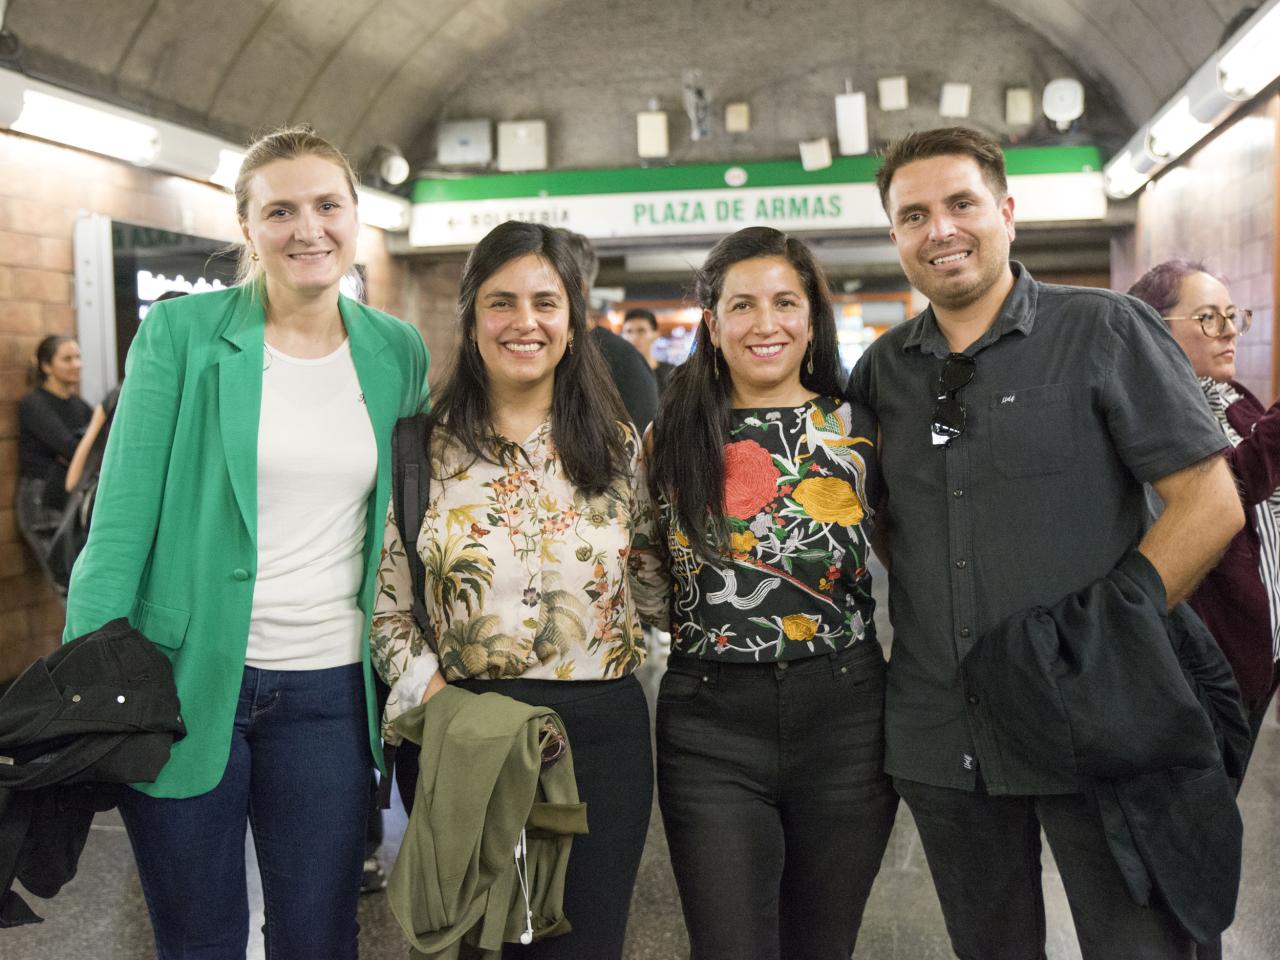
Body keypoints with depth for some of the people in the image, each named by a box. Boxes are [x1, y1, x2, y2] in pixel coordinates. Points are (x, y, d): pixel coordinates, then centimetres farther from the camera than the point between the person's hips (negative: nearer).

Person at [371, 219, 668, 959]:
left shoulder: (617, 444, 5)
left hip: (600, 731, 1)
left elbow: (654, 592, 11)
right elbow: (387, 600, 0)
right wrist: (428, 691, -13)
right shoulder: (424, 446, 0)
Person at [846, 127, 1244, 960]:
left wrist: (1096, 642, -14)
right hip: (940, 736, 4)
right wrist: (914, 604, 2)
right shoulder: (883, 369, 7)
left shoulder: (1104, 330, -6)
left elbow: (1210, 505, -9)